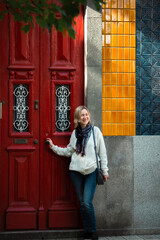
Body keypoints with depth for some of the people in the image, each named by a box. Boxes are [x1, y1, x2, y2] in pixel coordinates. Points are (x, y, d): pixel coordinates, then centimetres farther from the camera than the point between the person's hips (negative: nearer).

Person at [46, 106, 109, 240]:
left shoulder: (95, 131, 1)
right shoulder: (75, 133, 10)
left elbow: (102, 152, 2)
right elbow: (69, 151, 15)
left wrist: (105, 170, 0)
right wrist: (54, 147, 8)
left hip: (91, 171, -3)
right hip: (76, 171, 3)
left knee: (87, 202, -12)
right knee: (82, 203, 6)